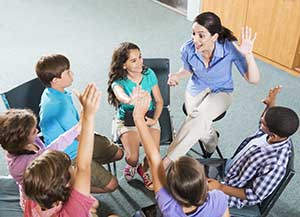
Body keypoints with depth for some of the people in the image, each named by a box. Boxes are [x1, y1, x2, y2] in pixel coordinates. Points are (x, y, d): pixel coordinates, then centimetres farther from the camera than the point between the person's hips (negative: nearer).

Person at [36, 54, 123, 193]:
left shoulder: (51, 92, -5)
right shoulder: (59, 104, -35)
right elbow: (81, 137, -27)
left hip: (77, 141, 9)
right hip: (69, 156, -9)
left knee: (117, 153, 16)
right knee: (110, 185, -10)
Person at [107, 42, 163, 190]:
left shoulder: (149, 74, -8)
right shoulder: (118, 81, -17)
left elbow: (159, 101, 1)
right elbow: (120, 95, -43)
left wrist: (154, 119, -13)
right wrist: (130, 99, -65)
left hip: (148, 118, 2)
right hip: (127, 121, -2)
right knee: (132, 157, -20)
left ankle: (144, 170, 21)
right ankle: (132, 165, 22)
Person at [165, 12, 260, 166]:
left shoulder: (230, 48, -26)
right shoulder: (188, 49, -18)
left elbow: (253, 80, -24)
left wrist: (248, 55, -40)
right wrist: (177, 76, -16)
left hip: (221, 92, -2)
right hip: (196, 90, 2)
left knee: (199, 116, -34)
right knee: (201, 127, -26)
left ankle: (168, 161, -24)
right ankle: (212, 141, 14)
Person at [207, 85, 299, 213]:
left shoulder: (276, 165, -41)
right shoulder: (280, 131, -20)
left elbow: (255, 196, -27)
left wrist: (219, 187, -28)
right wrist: (270, 104, -11)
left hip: (232, 193, -7)